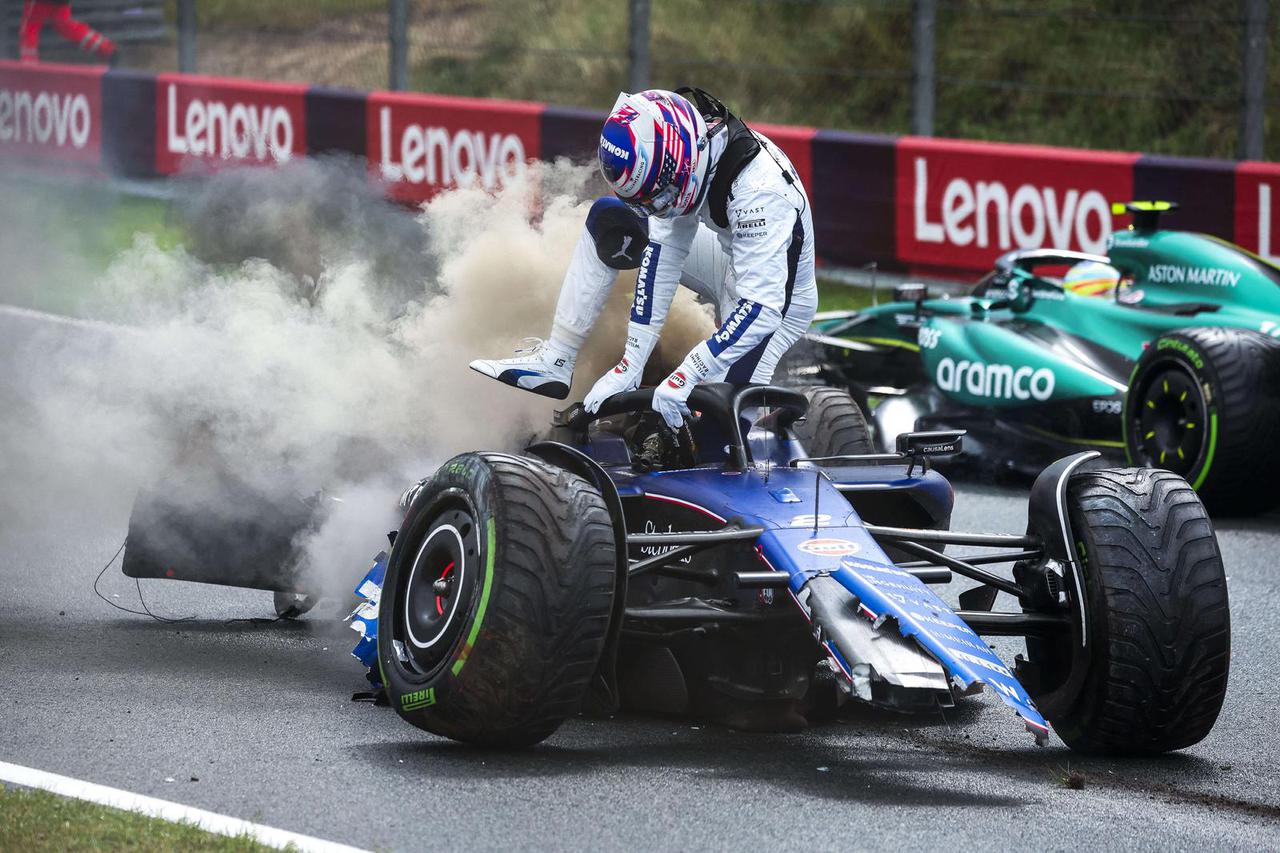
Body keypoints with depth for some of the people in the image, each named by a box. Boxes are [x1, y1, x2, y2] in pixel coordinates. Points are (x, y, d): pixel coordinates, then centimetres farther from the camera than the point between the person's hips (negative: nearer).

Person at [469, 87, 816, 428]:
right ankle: (554, 362, 4)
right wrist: (632, 364, -19)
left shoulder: (758, 188, -38)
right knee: (609, 221, -1)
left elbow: (761, 309, -40)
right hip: (732, 261, 7)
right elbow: (664, 251, -14)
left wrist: (684, 378, -46)